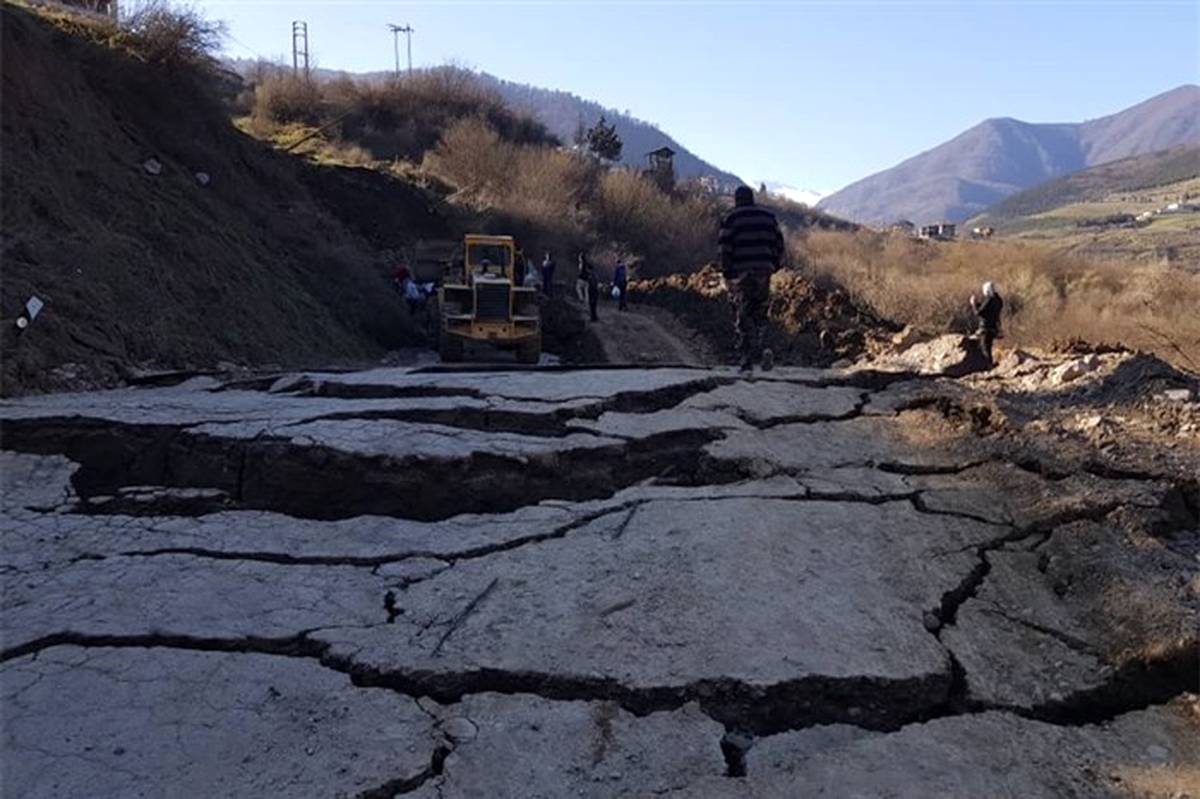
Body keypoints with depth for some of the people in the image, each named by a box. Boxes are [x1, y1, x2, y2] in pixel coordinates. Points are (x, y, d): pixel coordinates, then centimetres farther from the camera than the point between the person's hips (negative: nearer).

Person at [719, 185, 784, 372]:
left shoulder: (730, 219, 0)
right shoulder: (768, 216, 13)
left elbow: (725, 249, -6)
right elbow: (779, 244, 11)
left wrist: (726, 274, -1)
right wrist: (773, 266, 18)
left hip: (740, 273, -3)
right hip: (763, 271, 3)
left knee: (742, 316, 1)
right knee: (759, 313, 13)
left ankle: (747, 358, -6)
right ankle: (758, 352, -4)